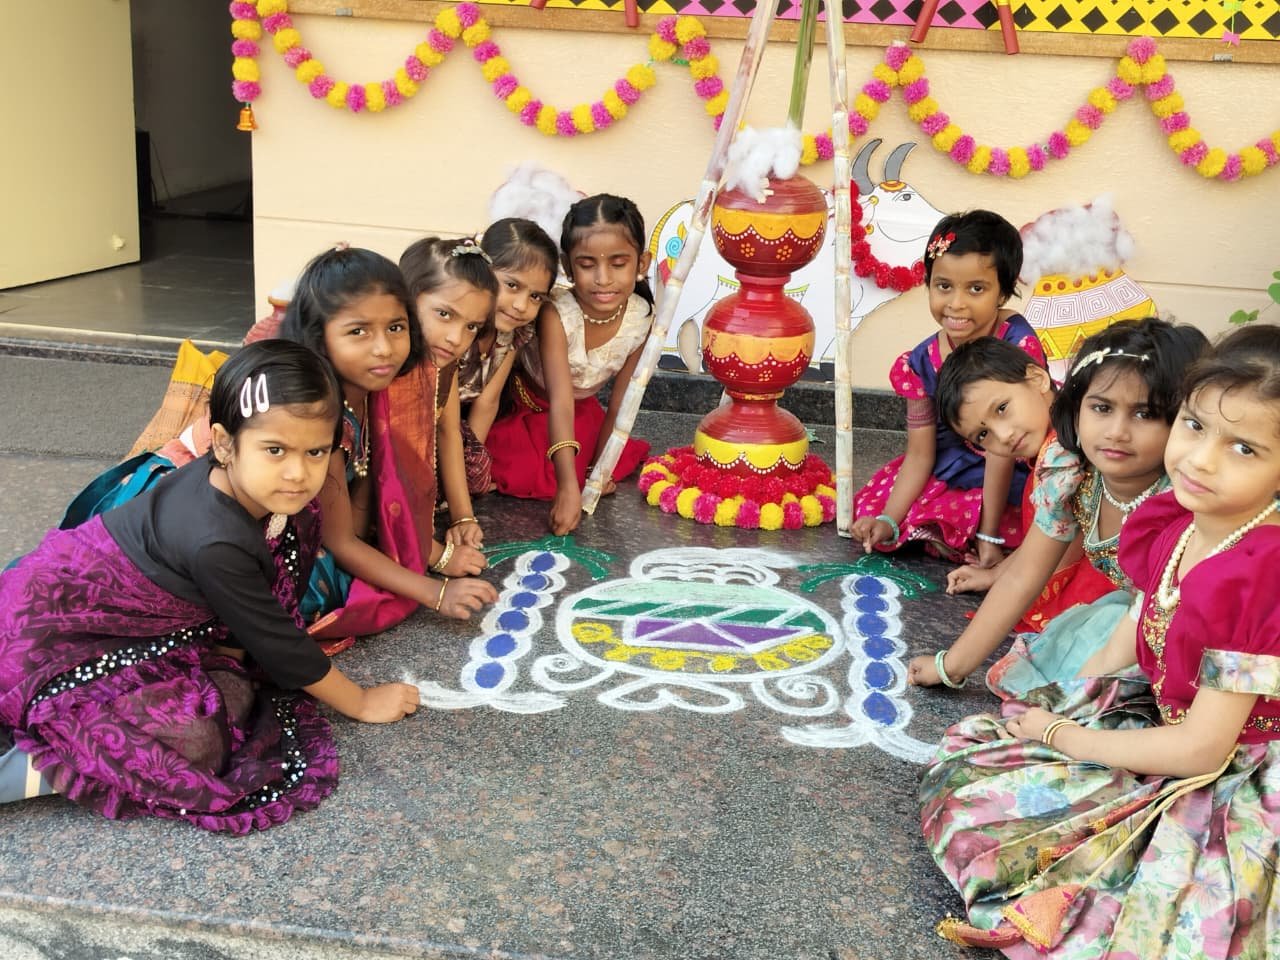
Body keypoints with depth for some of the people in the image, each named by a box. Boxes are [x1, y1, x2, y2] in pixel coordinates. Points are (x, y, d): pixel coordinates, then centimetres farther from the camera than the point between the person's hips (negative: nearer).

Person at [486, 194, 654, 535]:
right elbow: (560, 402, -42)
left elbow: (619, 403, -11)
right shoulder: (556, 314, -36)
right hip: (525, 400, -4)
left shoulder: (642, 321, -24)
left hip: (582, 409, 4)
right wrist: (568, 485, -50)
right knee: (524, 474, -22)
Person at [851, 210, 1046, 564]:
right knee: (868, 508, -7)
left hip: (1011, 486, -5)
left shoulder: (1019, 348, -23)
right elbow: (920, 454, -4)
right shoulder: (922, 362, -8)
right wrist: (888, 521, -16)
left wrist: (989, 536, -20)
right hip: (946, 473, 6)